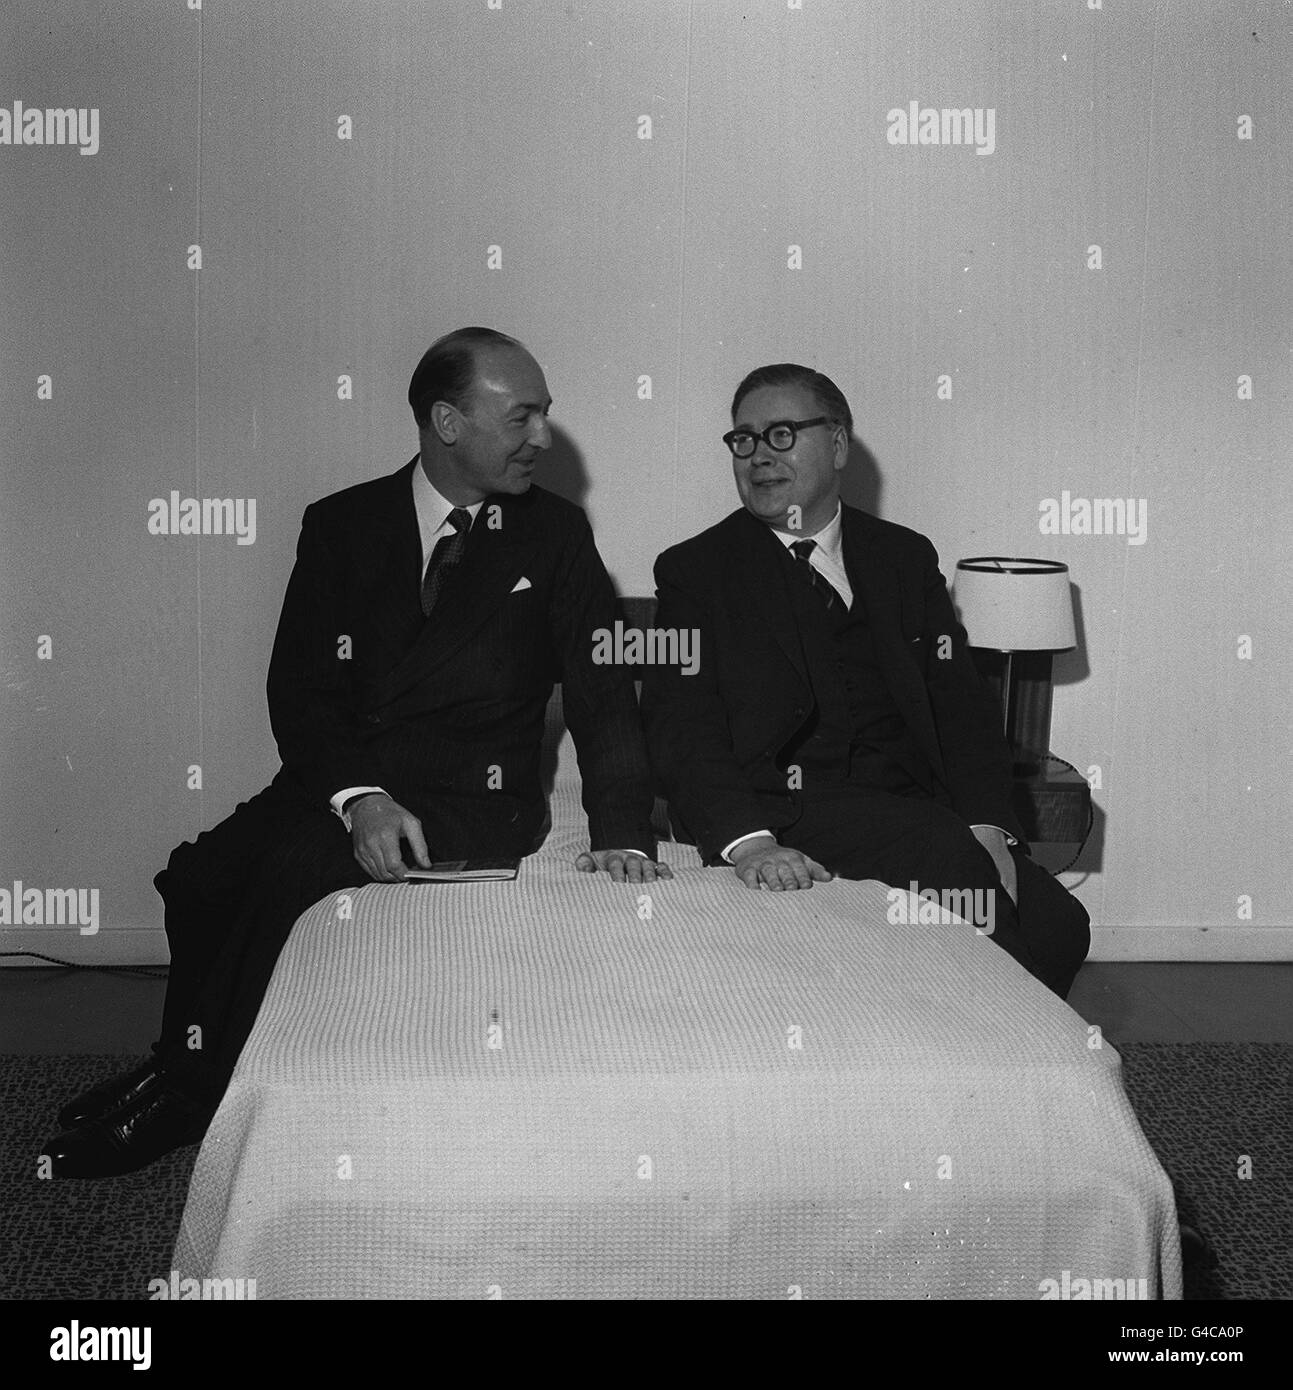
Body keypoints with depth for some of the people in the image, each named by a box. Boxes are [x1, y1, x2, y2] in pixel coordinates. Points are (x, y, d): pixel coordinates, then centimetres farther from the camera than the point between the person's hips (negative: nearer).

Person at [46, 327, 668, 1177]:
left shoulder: (555, 534, 6)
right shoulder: (343, 524, 7)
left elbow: (602, 692, 2)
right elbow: (298, 688, 0)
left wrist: (622, 834, -13)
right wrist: (359, 797, -18)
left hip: (474, 803, -2)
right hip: (336, 783, 2)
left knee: (295, 867, -27)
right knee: (201, 876, -24)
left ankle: (184, 1093, -9)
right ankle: (187, 1075, -3)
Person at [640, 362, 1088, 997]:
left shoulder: (905, 557, 18)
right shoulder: (695, 571, 8)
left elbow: (960, 701, 10)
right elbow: (681, 728, -4)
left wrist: (987, 827, -8)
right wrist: (748, 842, -23)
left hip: (917, 809, 4)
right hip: (785, 813, -4)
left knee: (1058, 924, -19)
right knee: (949, 854, -30)